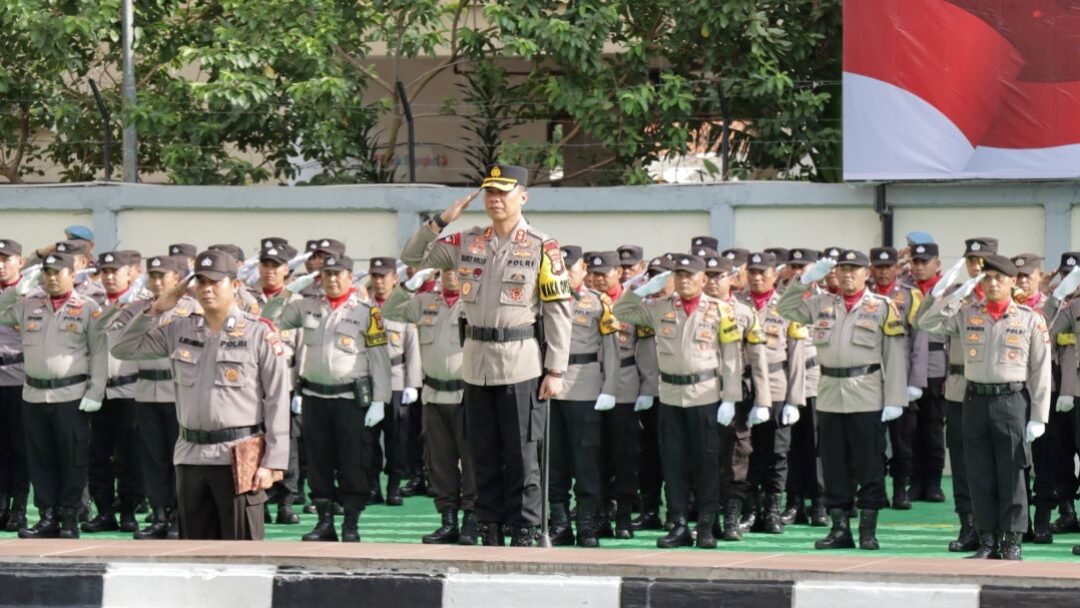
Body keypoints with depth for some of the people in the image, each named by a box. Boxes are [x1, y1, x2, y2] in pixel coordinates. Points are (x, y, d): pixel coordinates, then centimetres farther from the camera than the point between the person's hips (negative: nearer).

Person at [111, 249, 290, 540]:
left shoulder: (259, 334, -3)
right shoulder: (180, 331, 10)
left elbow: (277, 402, -5)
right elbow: (123, 349, 14)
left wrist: (271, 463, -10)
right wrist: (154, 310, 3)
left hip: (239, 458, -5)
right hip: (191, 456, 5)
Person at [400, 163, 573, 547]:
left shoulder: (542, 248, -4)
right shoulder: (467, 243, 10)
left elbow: (559, 311, -5)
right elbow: (413, 258, 15)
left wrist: (555, 370, -9)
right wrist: (441, 221, 1)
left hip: (521, 367, -5)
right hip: (477, 365, 5)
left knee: (521, 455, -2)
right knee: (484, 455, 8)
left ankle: (523, 534, 3)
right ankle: (490, 533, 15)